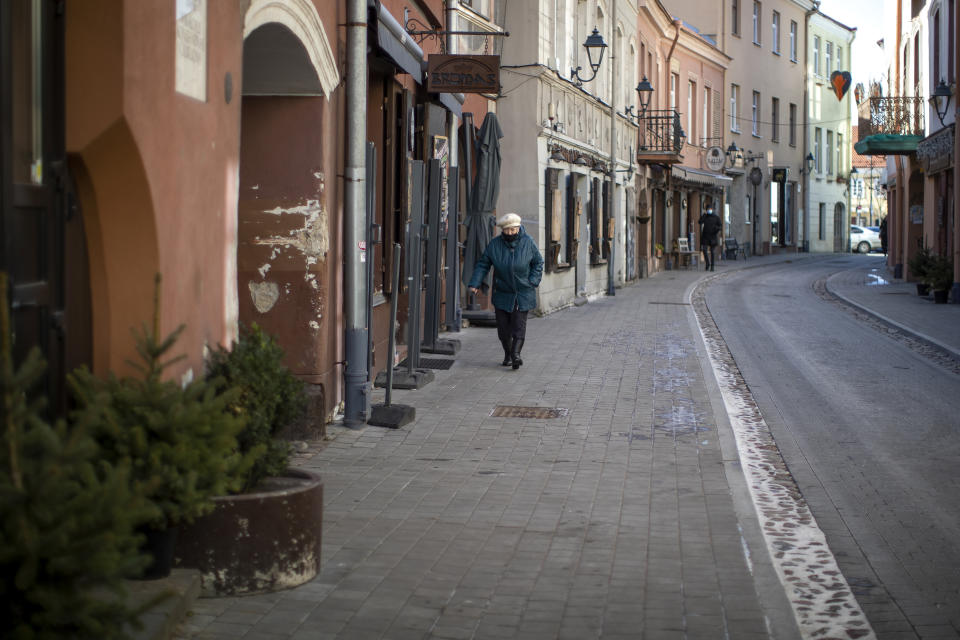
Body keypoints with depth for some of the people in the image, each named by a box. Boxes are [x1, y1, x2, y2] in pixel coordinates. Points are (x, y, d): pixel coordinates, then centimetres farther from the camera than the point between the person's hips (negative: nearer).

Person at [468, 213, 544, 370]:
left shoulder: (528, 242, -4)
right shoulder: (494, 244, -3)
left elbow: (538, 262, 6)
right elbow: (482, 264, 2)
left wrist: (532, 282, -5)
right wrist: (475, 283, -8)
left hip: (523, 293, -2)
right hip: (502, 293, 2)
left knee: (519, 324, -11)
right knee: (503, 326, 3)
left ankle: (516, 353, -17)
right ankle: (508, 354, 18)